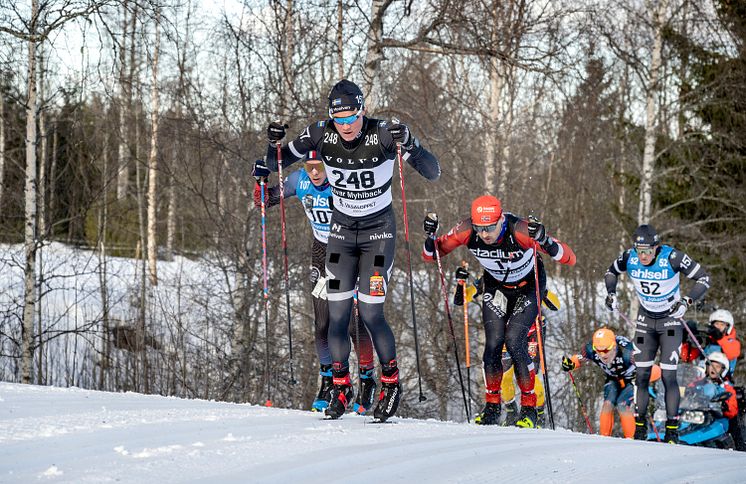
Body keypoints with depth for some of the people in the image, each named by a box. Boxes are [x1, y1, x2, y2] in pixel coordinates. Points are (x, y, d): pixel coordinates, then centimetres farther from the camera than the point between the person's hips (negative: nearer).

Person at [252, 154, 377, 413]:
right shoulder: (300, 180, -7)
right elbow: (265, 201, 5)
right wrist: (261, 180, -13)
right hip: (322, 253, 4)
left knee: (355, 321, -10)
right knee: (322, 323, 2)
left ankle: (367, 379, 7)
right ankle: (327, 381, 17)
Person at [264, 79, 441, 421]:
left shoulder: (383, 135, -20)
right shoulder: (321, 134, -12)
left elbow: (433, 173, -23)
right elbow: (277, 165, -1)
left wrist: (408, 145, -40)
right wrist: (274, 143, -23)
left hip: (379, 232, -3)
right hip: (341, 230, 3)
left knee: (370, 313, -10)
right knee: (337, 313, -3)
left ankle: (391, 383, 9)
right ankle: (341, 387, 12)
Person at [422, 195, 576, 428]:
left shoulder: (520, 230, -36)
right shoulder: (467, 231, -26)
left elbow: (569, 259, -36)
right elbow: (430, 255, -12)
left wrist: (544, 241, -54)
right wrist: (431, 237, -33)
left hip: (528, 286, -3)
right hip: (496, 287, 3)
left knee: (514, 341, -18)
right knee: (493, 342, -12)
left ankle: (529, 408, -3)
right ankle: (492, 408, 5)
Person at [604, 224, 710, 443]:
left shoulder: (672, 258, -25)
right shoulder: (629, 258, -14)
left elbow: (704, 279, -17)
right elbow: (611, 272, 9)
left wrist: (687, 301, -29)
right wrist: (611, 293, -9)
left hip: (671, 320, -3)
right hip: (646, 320, 3)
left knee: (668, 375, -12)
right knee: (641, 375, -1)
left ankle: (672, 430, -6)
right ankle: (640, 428, 8)